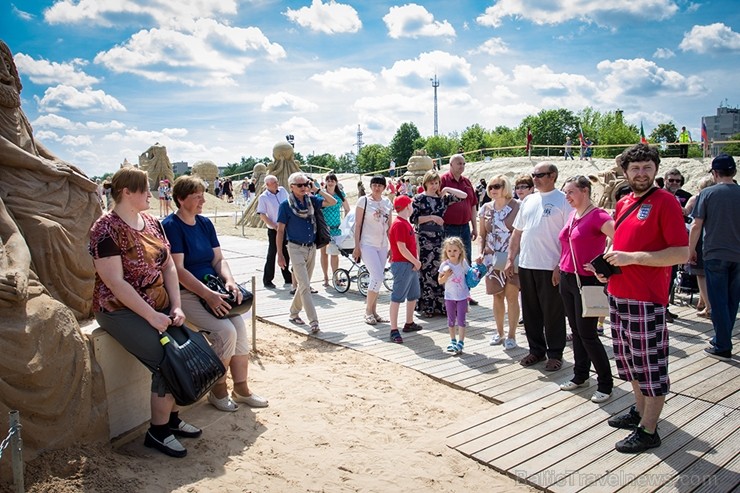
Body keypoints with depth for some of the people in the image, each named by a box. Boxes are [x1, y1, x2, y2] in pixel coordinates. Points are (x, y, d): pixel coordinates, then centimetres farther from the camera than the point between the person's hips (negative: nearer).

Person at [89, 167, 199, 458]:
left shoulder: (152, 223, 8)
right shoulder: (106, 230, -14)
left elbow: (169, 267, 7)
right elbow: (116, 283, -20)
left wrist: (176, 306, -5)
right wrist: (152, 316, -21)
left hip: (159, 307, 7)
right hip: (121, 312, -7)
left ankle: (172, 417, 13)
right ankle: (158, 431, 1)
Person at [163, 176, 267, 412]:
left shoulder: (205, 223, 11)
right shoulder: (171, 226, -11)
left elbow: (218, 259, 9)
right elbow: (178, 270, -18)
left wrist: (229, 280, -12)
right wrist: (208, 295, -26)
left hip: (212, 289, 6)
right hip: (186, 294, -6)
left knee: (240, 326, -15)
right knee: (225, 331, -22)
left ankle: (241, 388, 0)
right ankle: (218, 392, -1)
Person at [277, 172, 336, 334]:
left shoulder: (311, 200, 5)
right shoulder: (286, 205, -7)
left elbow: (333, 202, -1)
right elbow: (280, 230, -5)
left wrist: (317, 190, -6)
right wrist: (280, 254, -8)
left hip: (311, 248, 5)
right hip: (296, 248, -5)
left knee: (304, 284, 15)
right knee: (305, 286, -11)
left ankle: (293, 313, 31)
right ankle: (313, 321, -11)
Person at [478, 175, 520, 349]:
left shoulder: (517, 207, -5)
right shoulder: (485, 209, 7)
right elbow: (482, 235, 12)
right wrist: (480, 254, 1)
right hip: (492, 258, 4)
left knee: (512, 296, 0)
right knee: (497, 296, 11)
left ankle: (511, 335, 11)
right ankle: (499, 333, 23)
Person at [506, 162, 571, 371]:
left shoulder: (563, 201, -6)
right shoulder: (528, 201, 14)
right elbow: (517, 233, 17)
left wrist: (561, 266, -17)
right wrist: (510, 259, 11)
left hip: (551, 267, -6)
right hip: (526, 266, 6)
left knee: (553, 313, 4)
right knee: (530, 311, 13)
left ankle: (555, 354, 18)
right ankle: (536, 350, 27)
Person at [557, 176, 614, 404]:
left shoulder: (597, 216, -15)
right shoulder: (572, 216, 9)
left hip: (587, 281, -8)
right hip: (567, 279, 8)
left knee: (587, 333, -3)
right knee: (576, 330, 15)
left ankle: (605, 383, 11)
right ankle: (580, 376, 28)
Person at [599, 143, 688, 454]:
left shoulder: (665, 202, -11)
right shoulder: (623, 203, 12)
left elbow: (682, 254, -17)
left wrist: (632, 257, -21)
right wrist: (607, 261, 6)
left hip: (646, 299, -8)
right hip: (618, 294, 8)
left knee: (650, 364, 2)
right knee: (629, 358, 20)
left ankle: (648, 431, 14)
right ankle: (639, 411, 37)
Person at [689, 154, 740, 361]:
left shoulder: (708, 193, -7)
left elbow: (696, 225, -8)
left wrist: (691, 250, 3)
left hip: (715, 255, -4)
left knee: (719, 301, 2)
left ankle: (723, 347, 5)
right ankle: (722, 339, 25)